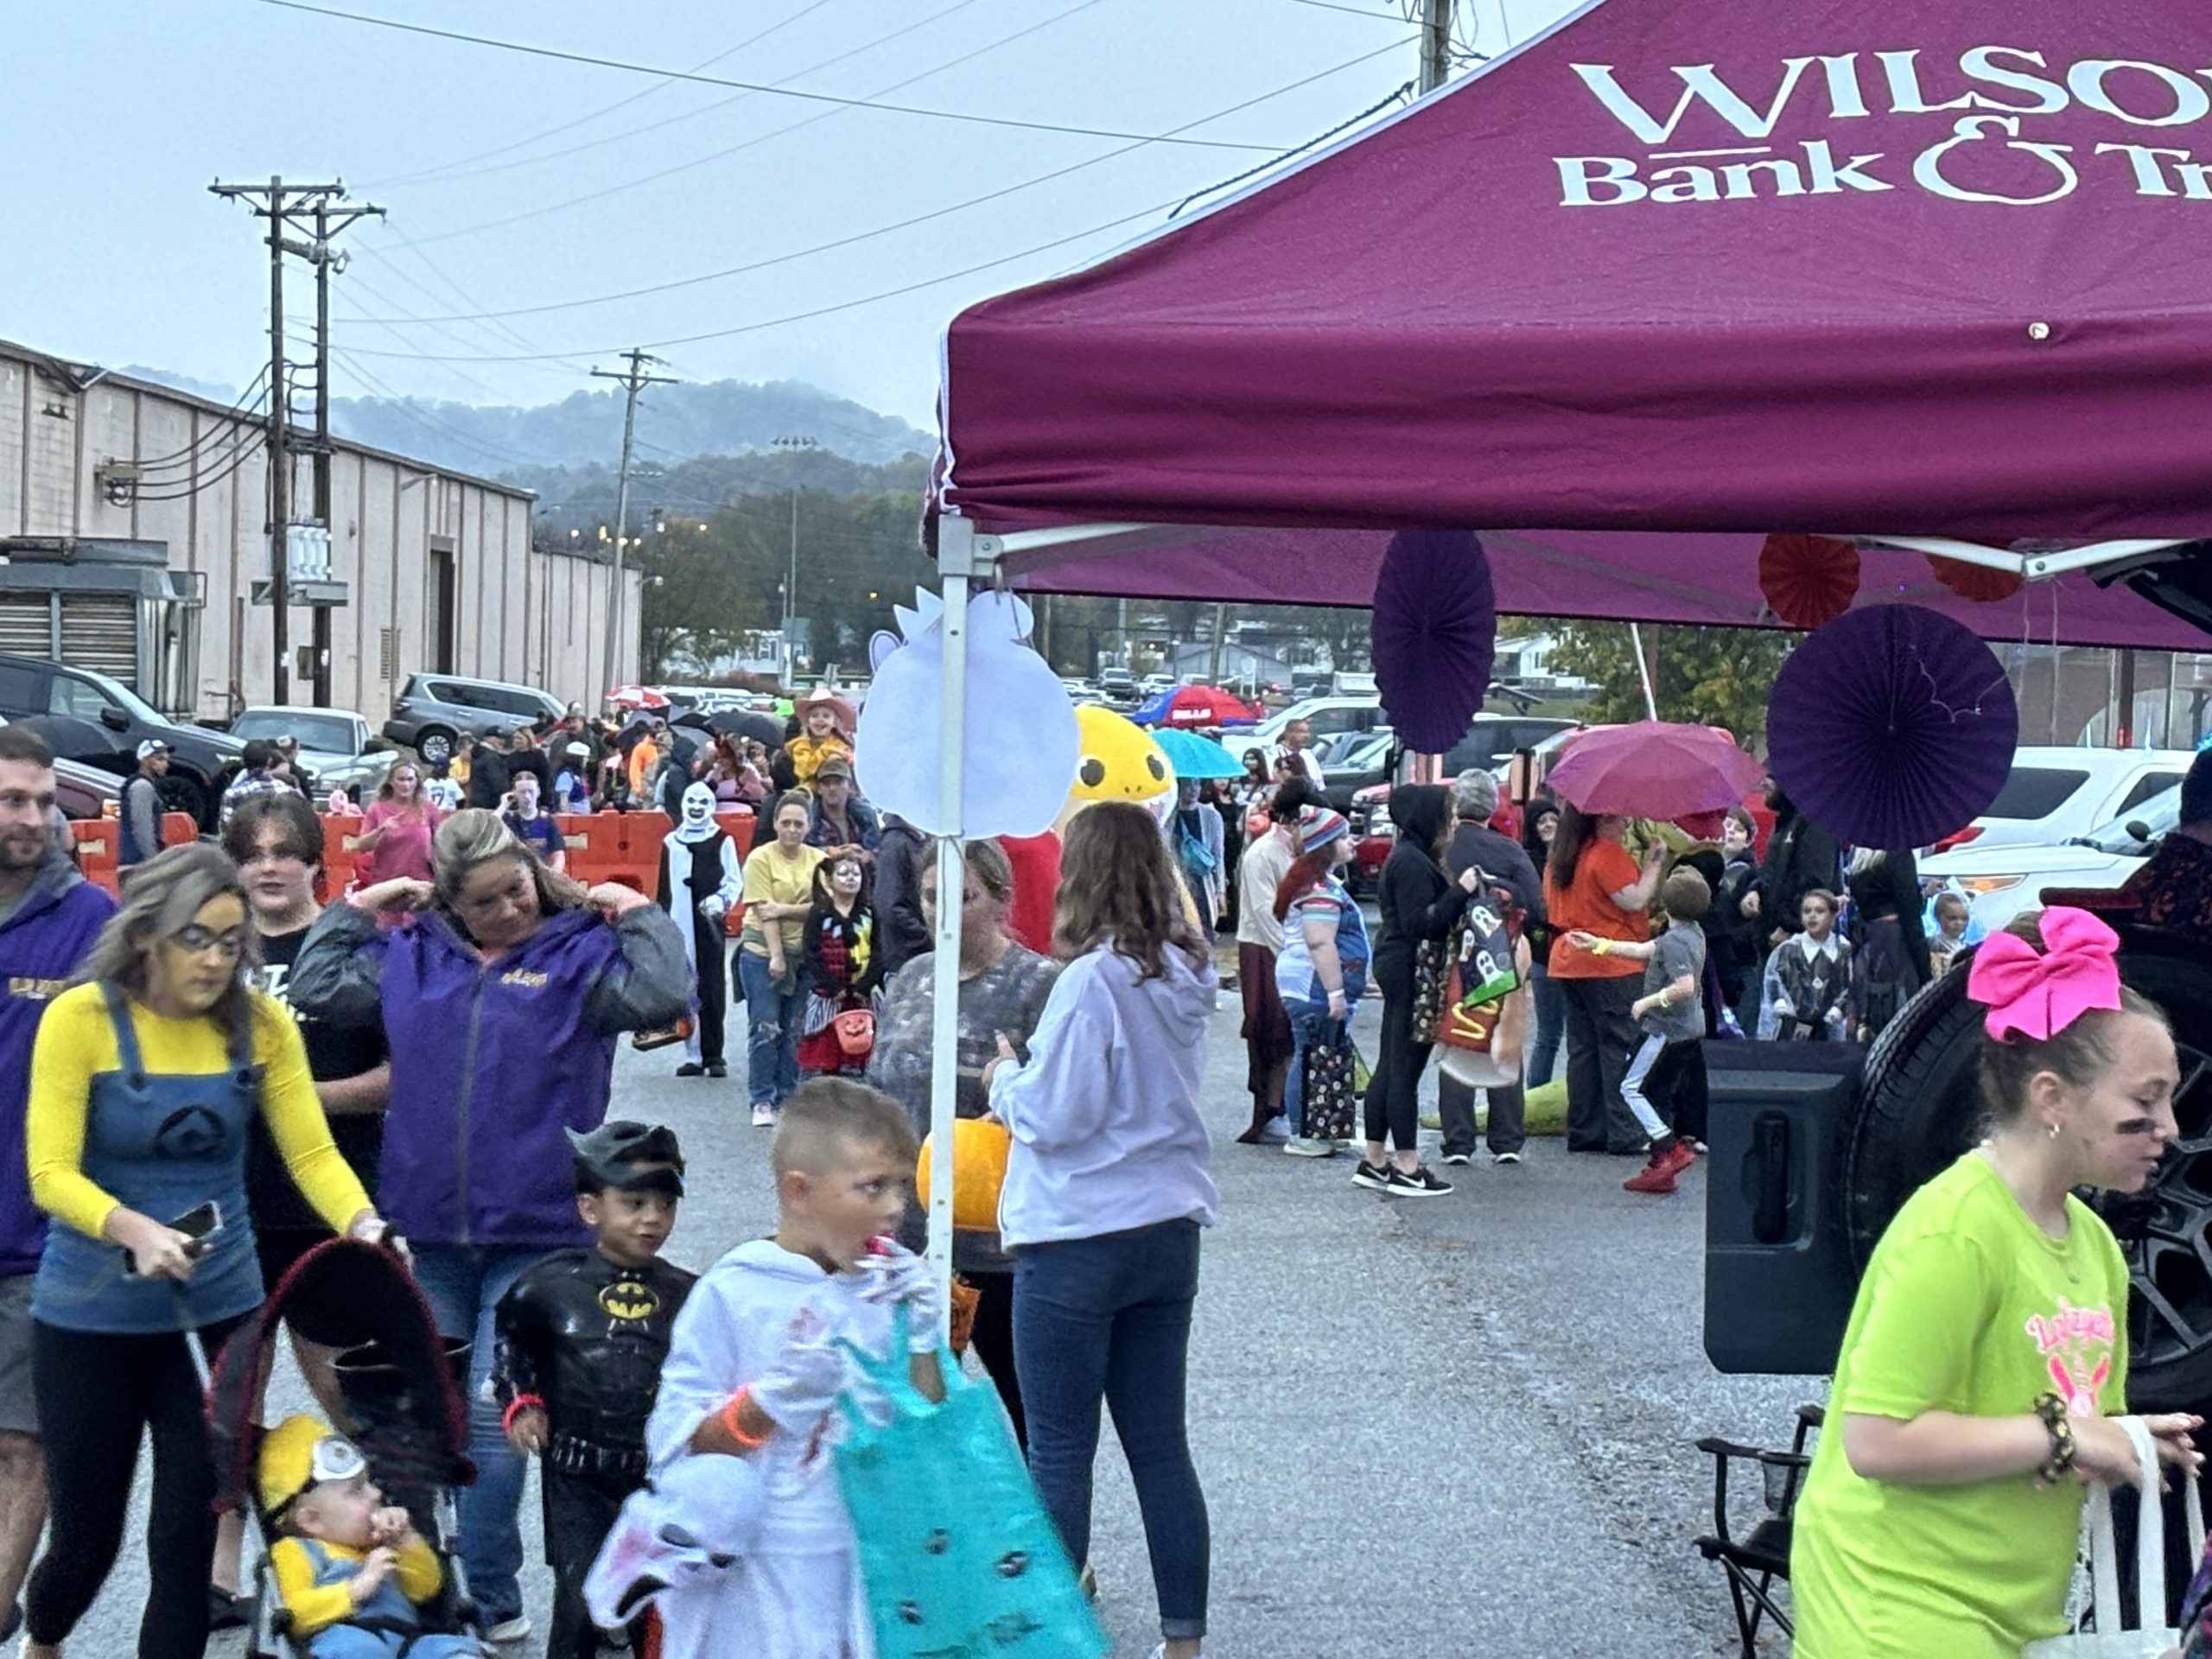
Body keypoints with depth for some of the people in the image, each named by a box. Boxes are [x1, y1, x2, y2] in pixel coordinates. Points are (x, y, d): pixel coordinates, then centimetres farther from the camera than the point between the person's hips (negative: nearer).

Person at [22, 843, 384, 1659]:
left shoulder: (261, 1023, -3)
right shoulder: (81, 1017, -13)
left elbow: (312, 1153, -7)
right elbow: (51, 1173, -18)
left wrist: (364, 1226, -26)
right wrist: (134, 1230, -35)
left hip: (218, 1308, 2)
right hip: (89, 1315, -2)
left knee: (190, 1537, 3)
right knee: (86, 1536, 11)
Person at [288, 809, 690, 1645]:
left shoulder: (581, 950, -2)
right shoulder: (411, 953, 8)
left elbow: (664, 997, -15)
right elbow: (316, 989, 11)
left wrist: (636, 912, -9)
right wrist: (359, 907, 8)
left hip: (534, 1231, -4)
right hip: (426, 1228, 4)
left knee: (495, 1416, -3)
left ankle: (487, 1594, 9)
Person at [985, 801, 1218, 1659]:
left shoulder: (1094, 979, -18)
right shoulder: (1185, 973, 5)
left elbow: (1055, 1115, -16)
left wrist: (1007, 1079, 3)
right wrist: (1029, 1079, 14)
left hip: (1079, 1239, -7)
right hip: (1169, 1230, 7)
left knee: (1059, 1455, 2)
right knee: (1161, 1445, 12)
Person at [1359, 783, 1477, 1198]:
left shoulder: (1407, 857, 16)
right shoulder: (1412, 863, -17)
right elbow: (1421, 923, -23)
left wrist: (1459, 891, 8)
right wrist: (1460, 891, -24)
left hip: (1396, 970, 11)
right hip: (1410, 972, -11)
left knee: (1390, 1066, 13)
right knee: (1406, 1067, -6)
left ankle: (1374, 1160, 18)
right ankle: (1407, 1167, -3)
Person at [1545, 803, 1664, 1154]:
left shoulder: (1560, 858, 13)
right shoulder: (1608, 854, -12)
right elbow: (1634, 900, -17)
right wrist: (1654, 862, -8)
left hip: (1567, 962, 8)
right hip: (1610, 966, -8)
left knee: (1583, 1048, 11)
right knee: (1622, 1049, -5)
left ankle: (1583, 1132, 12)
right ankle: (1627, 1134, -7)